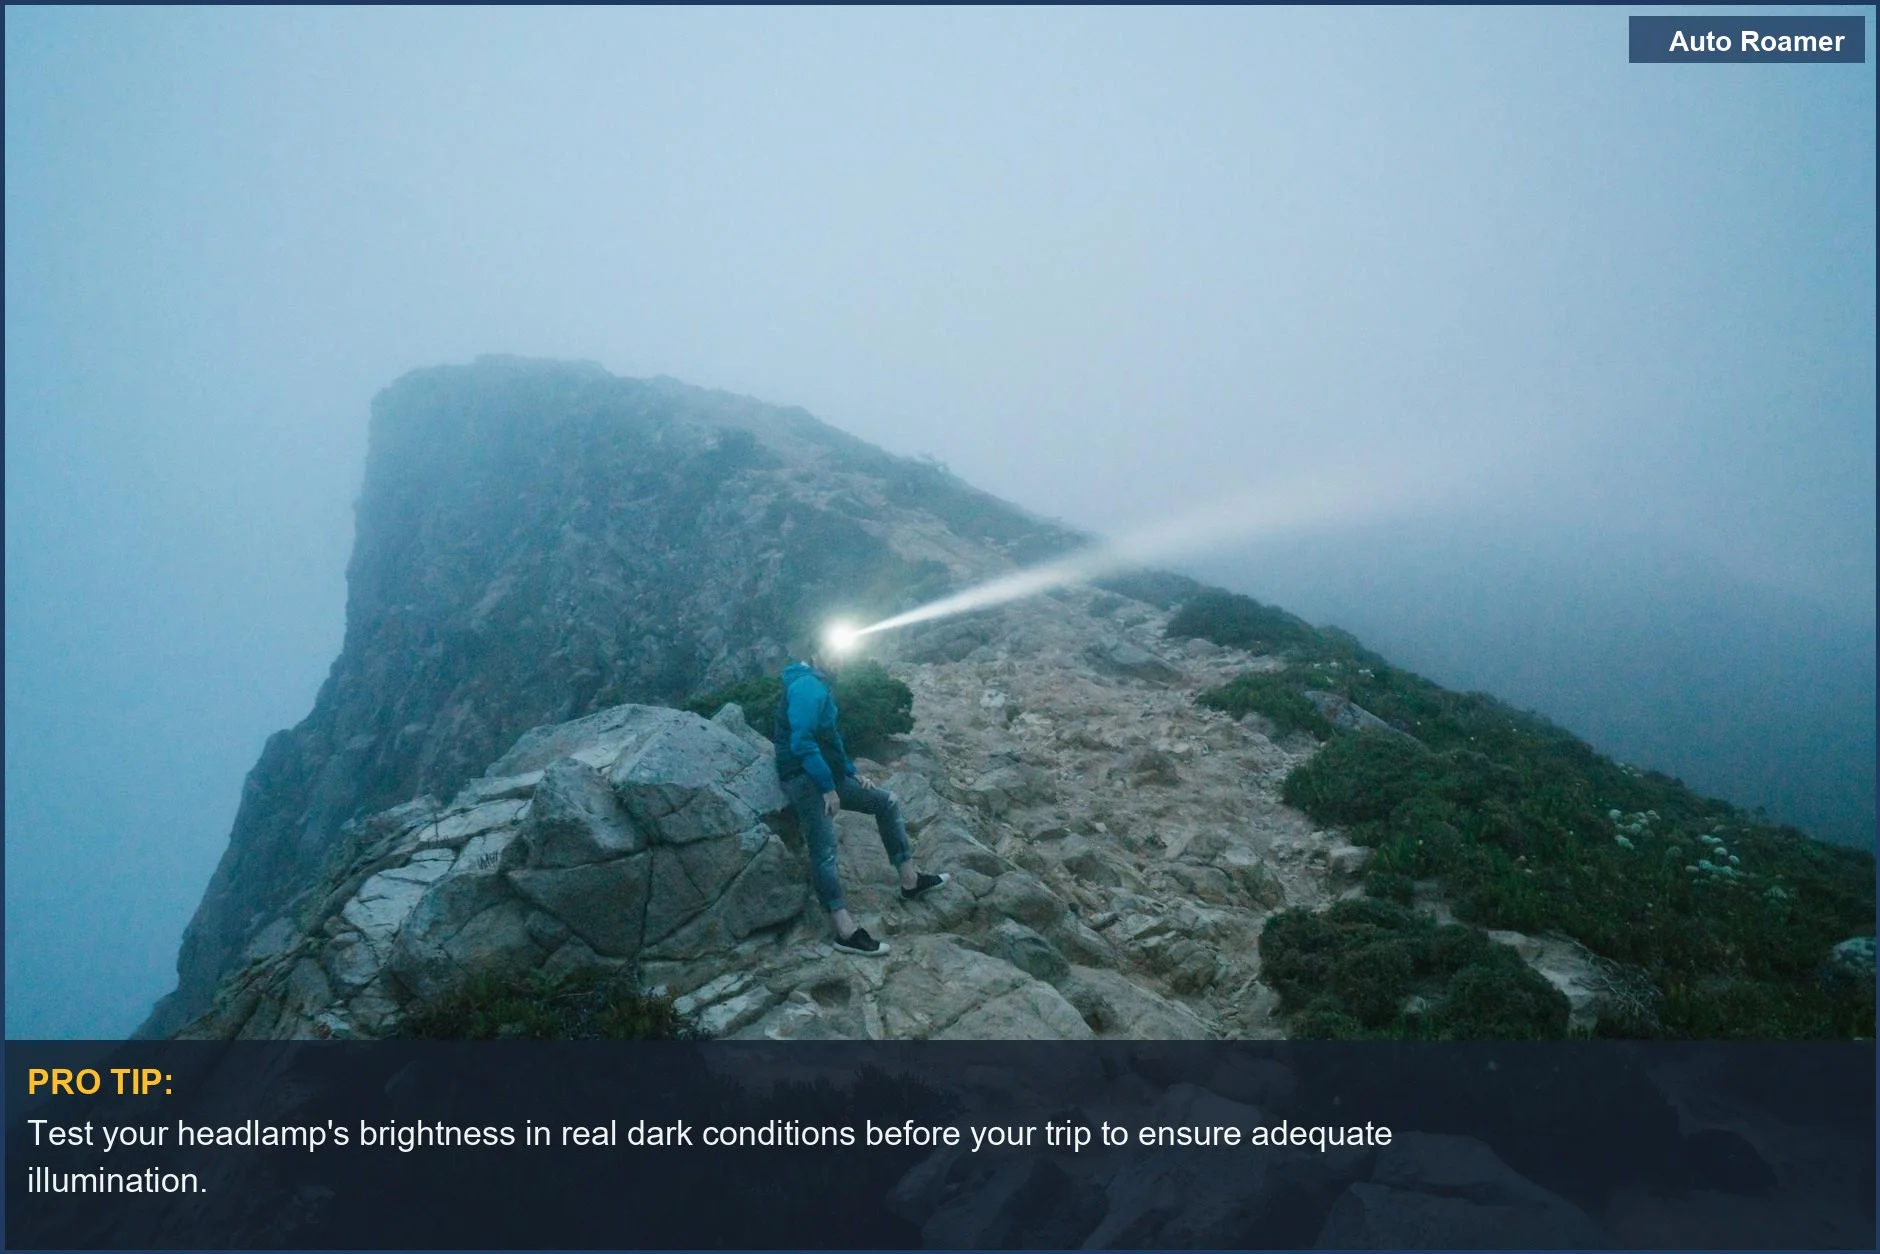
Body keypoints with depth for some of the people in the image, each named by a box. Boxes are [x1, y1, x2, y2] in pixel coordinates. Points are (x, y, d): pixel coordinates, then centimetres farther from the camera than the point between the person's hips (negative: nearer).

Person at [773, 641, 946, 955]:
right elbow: (802, 742, -24)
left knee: (886, 802, 12)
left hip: (827, 776, 11)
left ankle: (910, 879, 14)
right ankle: (846, 931, -21)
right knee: (825, 850, -16)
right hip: (805, 778, -11)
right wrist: (827, 787, -22)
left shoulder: (822, 687, 18)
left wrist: (852, 774, 19)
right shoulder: (808, 686, -14)